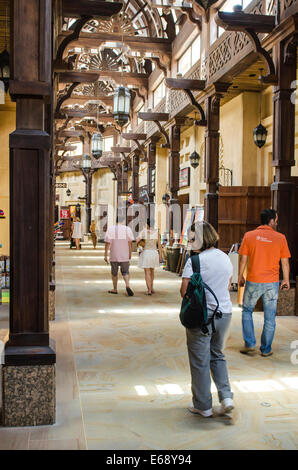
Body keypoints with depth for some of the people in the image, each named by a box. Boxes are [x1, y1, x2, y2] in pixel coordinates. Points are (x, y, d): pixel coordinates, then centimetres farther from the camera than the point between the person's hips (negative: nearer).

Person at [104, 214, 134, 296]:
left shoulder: (110, 229, -4)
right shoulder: (127, 229, -2)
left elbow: (107, 243, -6)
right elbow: (130, 243, -1)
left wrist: (105, 255, -1)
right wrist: (130, 254, 9)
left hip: (114, 256, 0)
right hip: (125, 256, 0)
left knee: (114, 272, 15)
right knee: (125, 272, 10)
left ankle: (115, 289, 22)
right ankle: (127, 286, -13)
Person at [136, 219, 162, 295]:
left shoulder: (143, 231, -7)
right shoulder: (157, 232, 0)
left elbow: (137, 240, -15)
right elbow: (159, 245, -1)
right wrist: (160, 256, 4)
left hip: (146, 253, -3)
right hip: (154, 253, 3)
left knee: (147, 272, 0)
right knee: (152, 271, 22)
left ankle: (149, 290, -9)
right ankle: (151, 288, 27)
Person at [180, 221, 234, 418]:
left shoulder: (194, 261, -15)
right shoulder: (226, 258, 6)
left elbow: (185, 291, -16)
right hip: (225, 313, 6)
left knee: (200, 361, 8)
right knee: (217, 356, 22)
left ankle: (203, 406, 18)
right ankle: (226, 396, 11)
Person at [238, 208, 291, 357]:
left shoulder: (249, 235, -3)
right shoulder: (280, 238, -2)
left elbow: (243, 259, 0)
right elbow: (285, 262, 2)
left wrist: (240, 277, 12)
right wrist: (286, 280, 15)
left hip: (253, 281, 0)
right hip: (272, 283, 0)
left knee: (247, 311, 18)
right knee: (269, 317, 10)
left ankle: (249, 344, 14)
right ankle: (266, 349, 18)